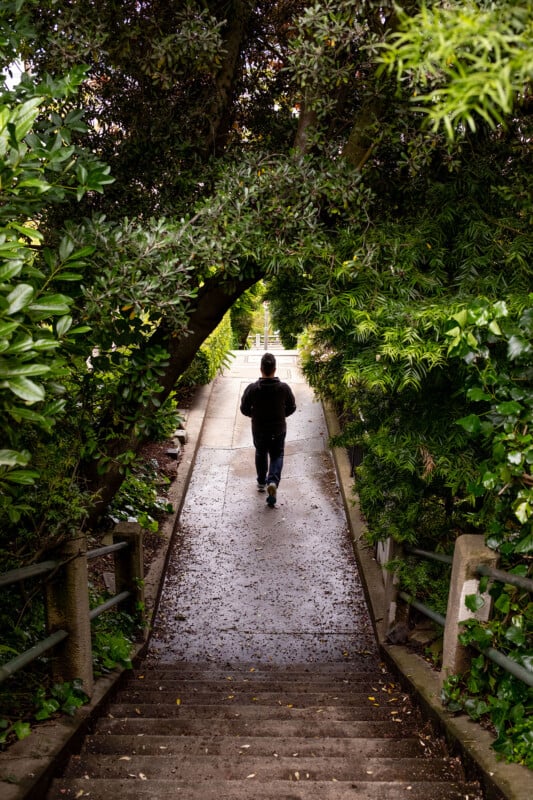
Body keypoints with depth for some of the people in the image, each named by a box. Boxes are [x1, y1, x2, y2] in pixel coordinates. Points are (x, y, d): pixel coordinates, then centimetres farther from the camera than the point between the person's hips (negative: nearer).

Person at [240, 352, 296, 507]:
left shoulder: (252, 388, -19)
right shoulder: (284, 388, -17)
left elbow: (244, 409, -8)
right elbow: (291, 408, -4)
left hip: (258, 429, 0)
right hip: (279, 429, 0)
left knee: (261, 454, 24)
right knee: (277, 456, 17)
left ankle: (261, 482, 37)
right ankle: (273, 481, -7)